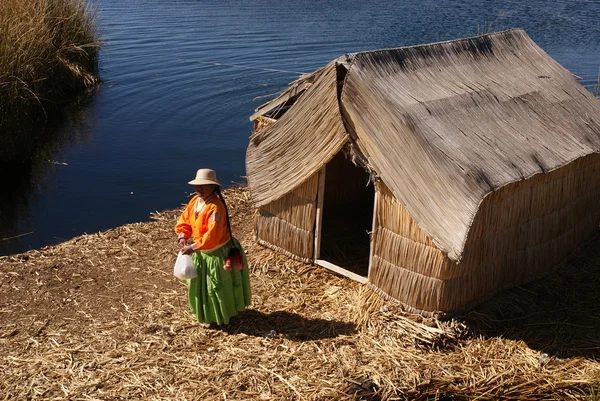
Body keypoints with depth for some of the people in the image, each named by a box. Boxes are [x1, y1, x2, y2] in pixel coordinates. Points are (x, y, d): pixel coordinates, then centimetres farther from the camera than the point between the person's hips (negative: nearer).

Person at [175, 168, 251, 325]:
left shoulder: (216, 207, -30)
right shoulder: (195, 201, -3)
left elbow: (212, 235, -35)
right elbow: (185, 219, 6)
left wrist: (193, 248, -35)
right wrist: (182, 235, -13)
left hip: (217, 253, -9)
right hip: (200, 252, 9)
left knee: (218, 286, 7)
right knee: (200, 283, 23)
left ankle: (221, 316, 28)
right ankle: (205, 312, 44)